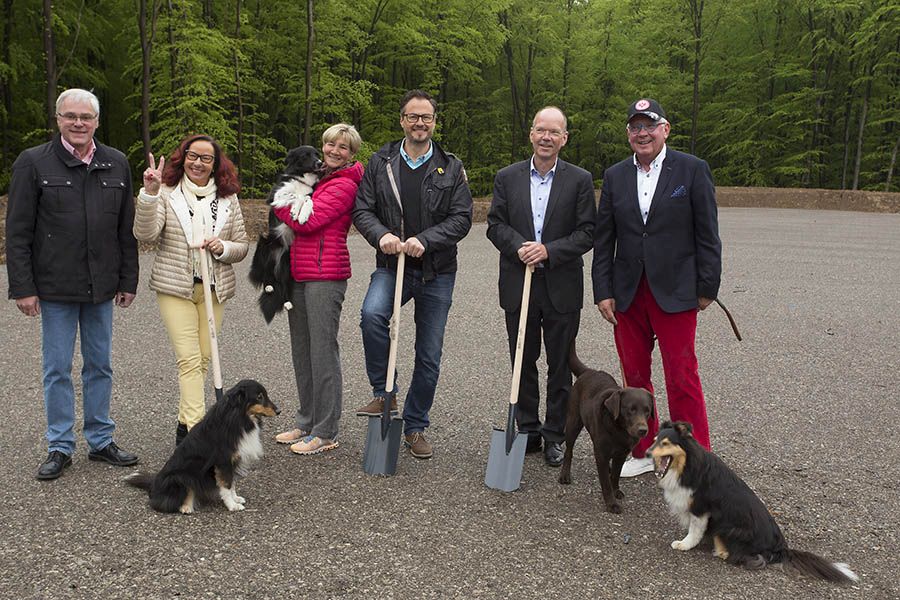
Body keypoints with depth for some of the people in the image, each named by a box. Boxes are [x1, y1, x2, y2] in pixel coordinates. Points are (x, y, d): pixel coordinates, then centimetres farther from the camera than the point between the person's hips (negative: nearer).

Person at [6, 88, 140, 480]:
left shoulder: (117, 164, 6)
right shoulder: (33, 163, -3)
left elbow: (127, 230, 9)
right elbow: (18, 233, -4)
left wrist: (128, 281, 6)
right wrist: (22, 287, -9)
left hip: (101, 287, 3)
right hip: (55, 288, -3)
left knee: (100, 366, 11)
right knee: (58, 370, 5)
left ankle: (101, 441, 23)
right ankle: (60, 448, 16)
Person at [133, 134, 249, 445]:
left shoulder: (227, 199, 8)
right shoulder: (167, 193, -1)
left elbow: (242, 245, 11)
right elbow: (145, 234, -14)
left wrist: (223, 247, -10)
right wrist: (150, 193, -26)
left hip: (214, 289, 4)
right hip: (175, 287, -3)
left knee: (204, 358, 8)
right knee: (189, 359, -10)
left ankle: (185, 424, 23)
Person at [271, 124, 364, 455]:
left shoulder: (344, 185, -9)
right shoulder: (316, 178, 19)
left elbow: (307, 220, -16)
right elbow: (297, 221, 25)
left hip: (325, 274, -9)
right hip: (298, 274, 9)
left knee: (323, 351, -4)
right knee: (302, 350, 14)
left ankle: (325, 433, 4)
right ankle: (307, 424, 25)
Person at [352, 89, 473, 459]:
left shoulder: (451, 168, 3)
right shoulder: (380, 163, 5)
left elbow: (461, 218, -4)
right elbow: (362, 209, 2)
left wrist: (425, 240, -19)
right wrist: (381, 235, -19)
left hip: (437, 272, 1)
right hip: (392, 266, 0)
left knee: (429, 356, 6)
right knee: (372, 314, -32)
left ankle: (415, 427, 23)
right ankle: (384, 393, -10)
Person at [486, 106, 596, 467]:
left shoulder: (580, 180, 0)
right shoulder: (507, 178, 6)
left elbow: (587, 233, -4)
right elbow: (495, 224, 2)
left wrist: (548, 250, -17)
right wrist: (520, 248, -16)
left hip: (562, 287, -2)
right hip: (518, 286, 2)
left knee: (560, 366, 7)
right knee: (523, 363, 11)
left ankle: (555, 436, 19)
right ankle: (528, 431, 24)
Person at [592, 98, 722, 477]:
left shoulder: (693, 170, -2)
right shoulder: (615, 176, 8)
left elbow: (707, 233, -2)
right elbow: (603, 240, 8)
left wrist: (707, 287, -4)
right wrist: (603, 292, 2)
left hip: (675, 293, -4)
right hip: (627, 295, 4)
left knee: (682, 378, -2)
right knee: (635, 377, 11)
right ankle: (643, 452, 25)